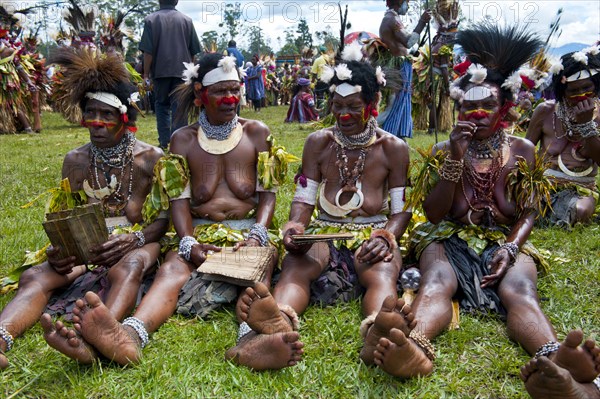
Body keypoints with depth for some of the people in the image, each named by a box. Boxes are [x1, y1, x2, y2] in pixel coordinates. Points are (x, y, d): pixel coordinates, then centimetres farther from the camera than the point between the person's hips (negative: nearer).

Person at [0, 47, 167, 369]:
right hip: (85, 248, 4)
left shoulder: (152, 159, 1)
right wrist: (56, 249, -12)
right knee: (34, 276, -27)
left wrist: (135, 239, -23)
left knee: (128, 266, -40)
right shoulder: (75, 161, 11)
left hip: (138, 245, -3)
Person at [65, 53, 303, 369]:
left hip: (248, 229, 0)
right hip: (200, 231, 1)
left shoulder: (256, 133, 11)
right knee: (171, 268, -31)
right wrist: (189, 243, -18)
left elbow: (267, 192, 4)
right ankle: (130, 337, -60)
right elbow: (179, 199, 1)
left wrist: (257, 236, -16)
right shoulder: (183, 139, 12)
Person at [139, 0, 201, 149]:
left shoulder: (151, 20, 1)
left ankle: (164, 142, 8)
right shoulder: (186, 20, 6)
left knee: (161, 105, 13)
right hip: (182, 71, 0)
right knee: (179, 108, 1)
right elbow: (195, 51, 5)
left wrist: (146, 74, 2)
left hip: (160, 71, 0)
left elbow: (148, 51, -5)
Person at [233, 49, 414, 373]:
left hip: (373, 237, -1)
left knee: (382, 273, -37)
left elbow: (401, 210, 5)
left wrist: (385, 238, -17)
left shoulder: (393, 148, 8)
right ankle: (280, 324, -66)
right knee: (295, 266, -33)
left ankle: (378, 333, -70)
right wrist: (295, 225, -15)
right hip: (324, 235, 1)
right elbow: (303, 199, 8)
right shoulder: (318, 143, 13)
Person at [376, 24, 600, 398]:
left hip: (505, 241, 1)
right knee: (436, 283, -35)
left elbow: (528, 213, 7)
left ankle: (553, 360, -65)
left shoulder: (522, 150, 10)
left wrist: (510, 247, -15)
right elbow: (434, 214, -1)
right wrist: (456, 158, -11)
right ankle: (417, 346, -66)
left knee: (520, 290, -34)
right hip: (450, 239, 0)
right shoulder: (444, 149, 8)